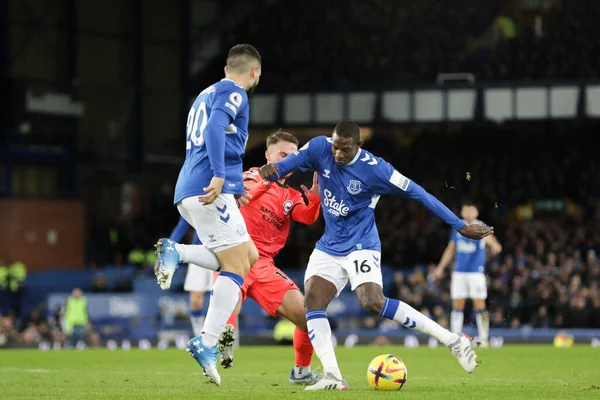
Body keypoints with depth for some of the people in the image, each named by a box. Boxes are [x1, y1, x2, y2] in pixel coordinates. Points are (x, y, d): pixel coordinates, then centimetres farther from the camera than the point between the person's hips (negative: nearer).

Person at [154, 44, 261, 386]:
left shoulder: (208, 94, 27)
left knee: (249, 256, 13)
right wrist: (219, 176, -31)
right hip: (211, 191, -9)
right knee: (236, 267, -8)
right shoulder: (234, 93, -2)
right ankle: (206, 344, -17)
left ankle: (176, 253, -1)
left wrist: (236, 185, 37)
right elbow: (215, 128, -20)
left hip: (190, 194, 9)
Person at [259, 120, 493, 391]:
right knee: (312, 301, -16)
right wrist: (271, 170, -32)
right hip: (329, 247, 5)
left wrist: (461, 226, -13)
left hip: (361, 246, -5)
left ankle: (453, 341, -19)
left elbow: (418, 193, -14)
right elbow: (289, 164, -4)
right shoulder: (319, 148, -8)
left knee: (373, 303, -26)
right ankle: (333, 377, -20)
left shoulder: (374, 168, -19)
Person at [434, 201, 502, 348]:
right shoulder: (458, 228, 10)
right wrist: (441, 267, 18)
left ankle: (483, 339, 1)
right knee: (457, 306, 3)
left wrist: (494, 245, -50)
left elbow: (488, 237, -28)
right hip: (459, 272, 4)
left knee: (480, 306, -6)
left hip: (476, 272, -4)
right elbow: (451, 249, 20)